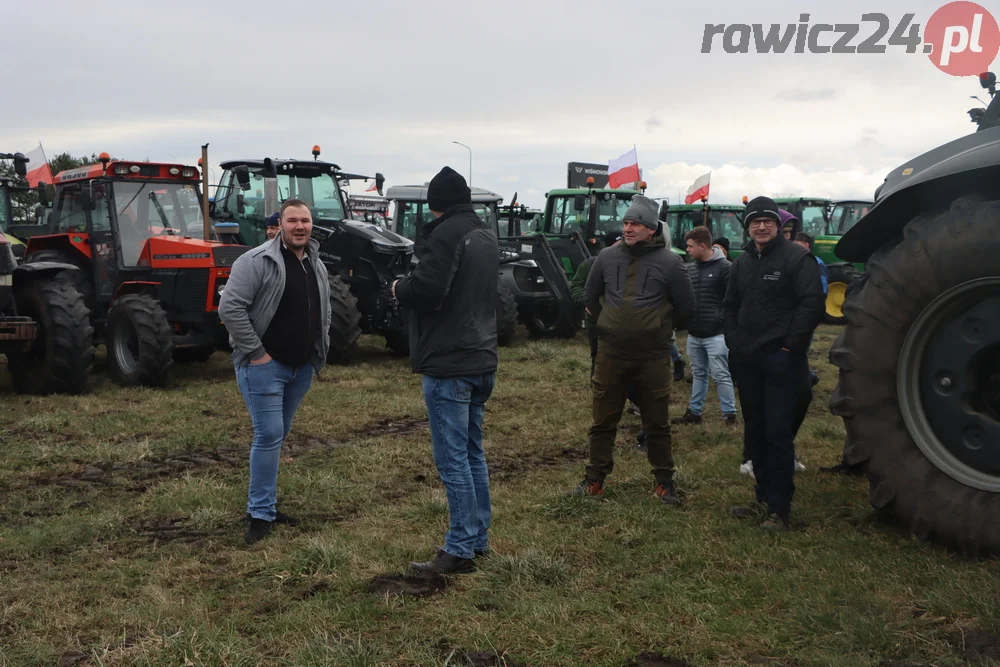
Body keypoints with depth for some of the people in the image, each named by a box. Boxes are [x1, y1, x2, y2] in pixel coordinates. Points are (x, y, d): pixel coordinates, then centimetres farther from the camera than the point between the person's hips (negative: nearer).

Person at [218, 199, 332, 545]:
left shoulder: (317, 266, 11)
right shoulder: (256, 262, -13)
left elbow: (325, 313, 24)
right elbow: (230, 307, -19)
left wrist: (320, 352, 14)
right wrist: (256, 352, -19)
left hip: (302, 367, 7)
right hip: (264, 364, -7)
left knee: (277, 436, 15)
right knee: (269, 435, -9)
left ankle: (265, 503, 26)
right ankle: (261, 513, 1)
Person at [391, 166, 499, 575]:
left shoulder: (447, 234, -14)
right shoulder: (486, 236, 15)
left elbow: (428, 289, -26)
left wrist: (400, 289, -5)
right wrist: (410, 287, 16)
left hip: (448, 365, -9)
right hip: (482, 361, 9)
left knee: (452, 458, -4)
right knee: (473, 453, 16)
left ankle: (461, 549, 1)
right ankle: (479, 538, 24)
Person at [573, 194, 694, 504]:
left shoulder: (670, 263, -7)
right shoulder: (607, 257, 2)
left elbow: (685, 306, 3)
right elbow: (591, 296, 17)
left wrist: (661, 330, 11)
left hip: (653, 356, -2)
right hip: (610, 354, 3)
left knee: (657, 423, 8)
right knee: (603, 421, 9)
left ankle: (664, 481, 20)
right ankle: (595, 478, 20)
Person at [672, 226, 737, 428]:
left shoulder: (724, 267, -10)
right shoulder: (689, 268, 9)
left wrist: (724, 321, -15)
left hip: (716, 334, -6)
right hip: (694, 334, 6)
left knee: (721, 375, -2)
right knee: (698, 374, 16)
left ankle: (729, 415, 6)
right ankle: (694, 412, 24)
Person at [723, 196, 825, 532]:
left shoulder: (797, 258, -8)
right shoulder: (742, 262, 14)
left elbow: (813, 303, -15)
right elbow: (730, 306, 21)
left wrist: (791, 345, -15)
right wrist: (734, 342, 9)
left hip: (781, 361, -7)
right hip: (747, 361, 7)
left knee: (778, 434, -6)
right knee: (755, 434, 13)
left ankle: (779, 509, -1)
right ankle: (764, 499, 24)